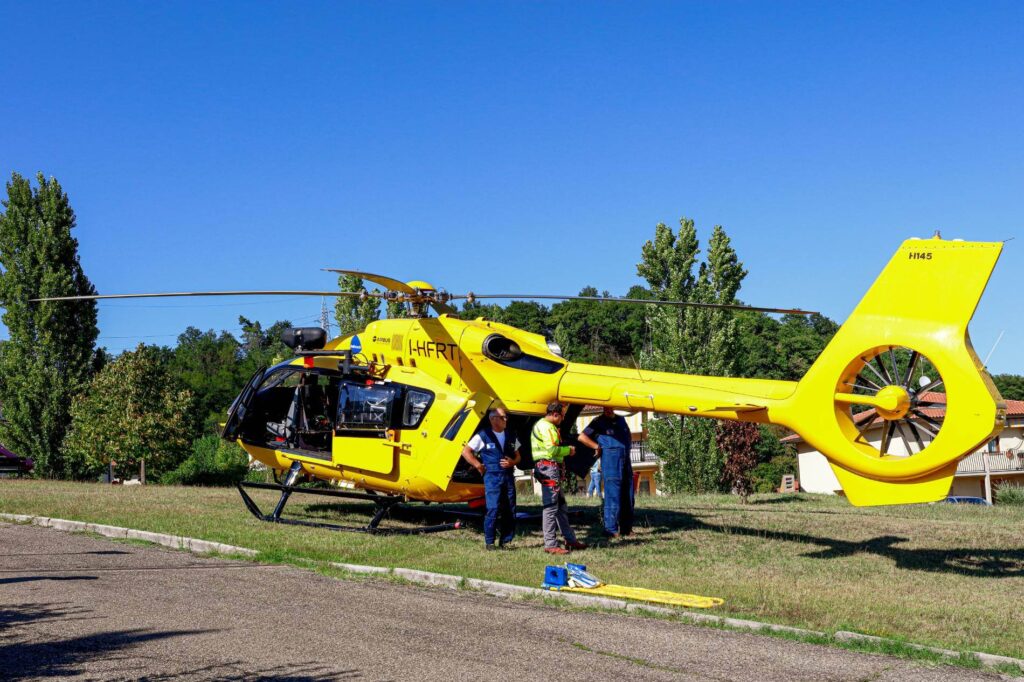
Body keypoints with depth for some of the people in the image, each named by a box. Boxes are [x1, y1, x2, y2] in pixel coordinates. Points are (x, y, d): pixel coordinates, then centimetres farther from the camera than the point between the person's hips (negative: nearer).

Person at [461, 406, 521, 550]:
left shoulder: (511, 436, 14)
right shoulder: (483, 435, -2)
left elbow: (517, 456, 20)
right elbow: (465, 451, -1)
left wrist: (512, 462, -2)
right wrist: (478, 465, -4)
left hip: (508, 476, 5)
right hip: (492, 477, -5)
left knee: (510, 510, 4)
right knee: (493, 509, -11)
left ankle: (506, 541, 12)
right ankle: (489, 542, -2)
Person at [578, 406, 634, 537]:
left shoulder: (621, 420, 18)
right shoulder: (599, 422, 1)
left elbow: (629, 436, 35)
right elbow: (582, 437, -4)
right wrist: (598, 447, -6)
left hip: (626, 462, 6)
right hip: (610, 463, -6)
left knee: (628, 497, 7)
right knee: (612, 496, -9)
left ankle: (626, 528, 14)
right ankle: (611, 529, -6)